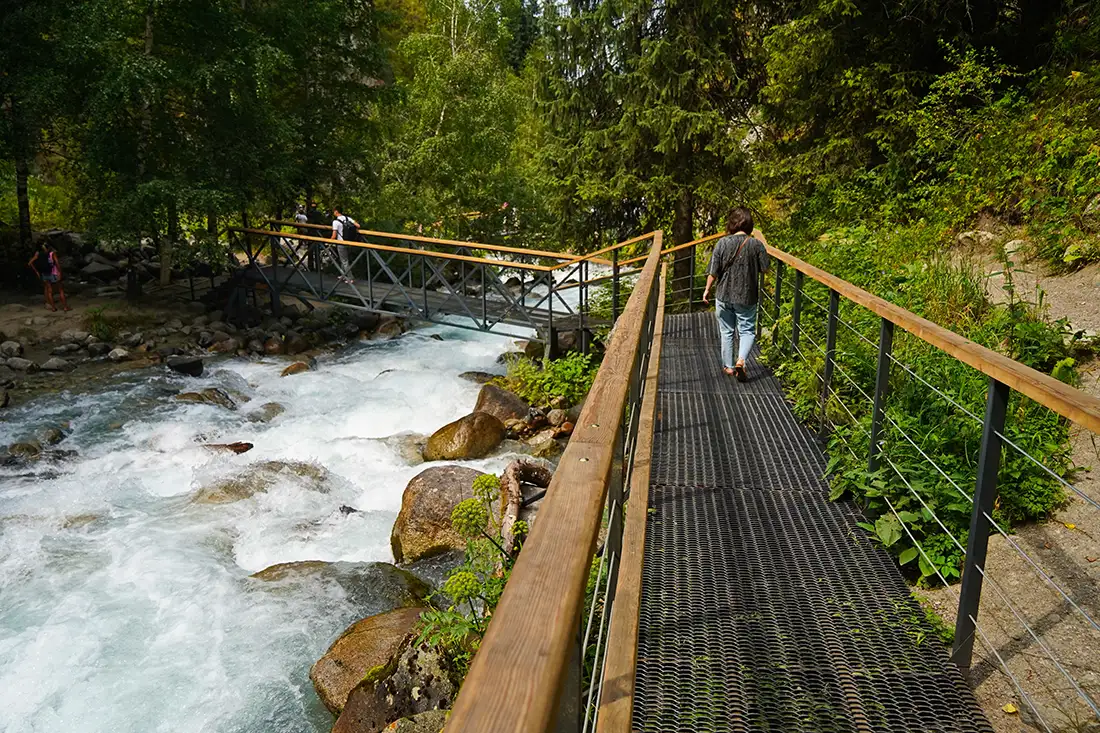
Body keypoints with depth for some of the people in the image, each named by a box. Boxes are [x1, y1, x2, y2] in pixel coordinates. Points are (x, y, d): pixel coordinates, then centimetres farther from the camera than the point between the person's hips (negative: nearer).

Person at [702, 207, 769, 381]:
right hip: (747, 297, -1)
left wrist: (707, 289, 8)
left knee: (727, 332, 14)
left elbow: (713, 271, -8)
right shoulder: (756, 244, -10)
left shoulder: (723, 243, -9)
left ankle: (728, 366, 23)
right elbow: (765, 268, -1)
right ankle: (741, 360, -12)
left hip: (724, 296, 1)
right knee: (747, 331, 11)